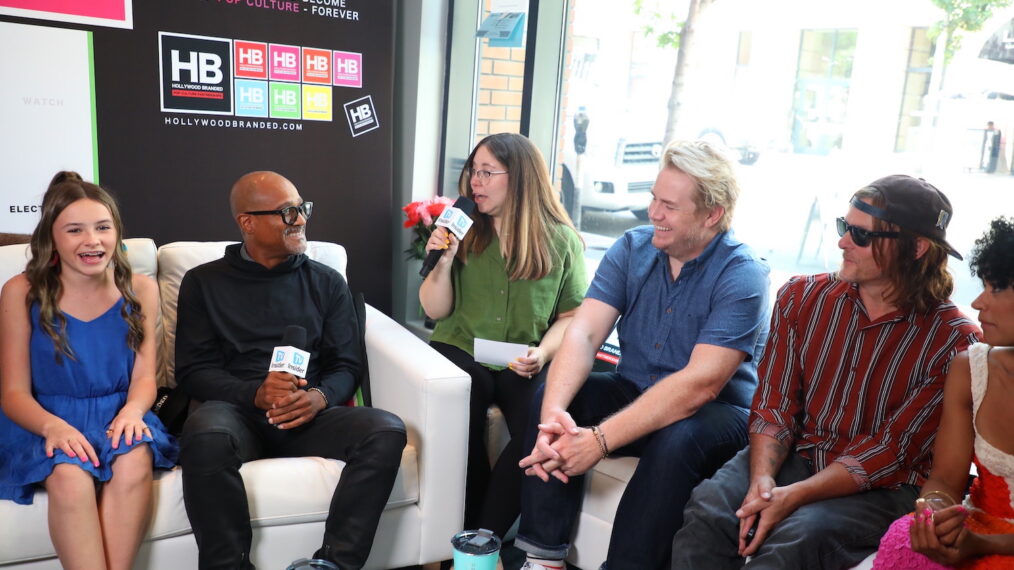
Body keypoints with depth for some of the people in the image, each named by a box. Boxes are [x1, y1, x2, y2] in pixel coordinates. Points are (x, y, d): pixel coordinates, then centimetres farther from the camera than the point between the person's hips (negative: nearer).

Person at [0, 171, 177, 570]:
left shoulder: (140, 290, 2)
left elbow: (144, 376, 1)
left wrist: (132, 411, -22)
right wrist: (53, 425, -26)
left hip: (117, 417, 2)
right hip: (47, 422, -1)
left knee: (135, 462, -32)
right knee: (70, 474, -34)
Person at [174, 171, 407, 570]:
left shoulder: (327, 283, 14)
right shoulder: (204, 282, 9)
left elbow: (345, 366, 10)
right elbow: (193, 370, 2)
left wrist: (319, 397, -14)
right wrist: (256, 394, -17)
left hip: (309, 416, 2)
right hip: (237, 409, -1)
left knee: (387, 431, -27)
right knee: (204, 435, -37)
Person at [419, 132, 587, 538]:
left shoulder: (561, 241, 1)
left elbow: (572, 317, 4)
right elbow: (436, 311, 6)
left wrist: (543, 353, -14)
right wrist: (443, 262, -11)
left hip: (526, 364, -1)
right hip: (461, 351, 1)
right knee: (459, 415, -31)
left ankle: (485, 536, -13)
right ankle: (471, 532, -9)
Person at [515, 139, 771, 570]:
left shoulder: (742, 275, -18)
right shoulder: (632, 249, -2)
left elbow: (700, 385, -28)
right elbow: (583, 334, -13)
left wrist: (600, 439, -36)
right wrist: (553, 412, -33)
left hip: (718, 411, -4)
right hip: (633, 390, 5)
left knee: (675, 443, -36)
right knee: (550, 397, -19)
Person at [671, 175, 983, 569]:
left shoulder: (954, 341, -9)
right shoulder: (803, 297, 2)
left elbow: (891, 450, -13)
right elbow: (774, 404, -1)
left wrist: (792, 496, -22)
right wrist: (763, 479, -19)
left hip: (880, 488, -3)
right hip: (792, 456, 3)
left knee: (795, 537, -33)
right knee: (707, 508, -25)